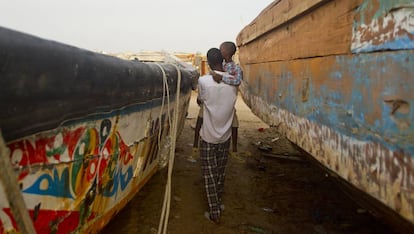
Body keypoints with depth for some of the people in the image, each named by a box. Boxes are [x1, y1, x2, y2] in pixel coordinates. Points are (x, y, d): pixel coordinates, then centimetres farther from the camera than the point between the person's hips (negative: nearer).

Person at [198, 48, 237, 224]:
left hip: (208, 136, -3)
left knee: (209, 174, 7)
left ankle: (215, 213, 11)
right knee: (220, 172, 18)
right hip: (225, 135, 3)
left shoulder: (203, 81, -15)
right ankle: (218, 204, 34)